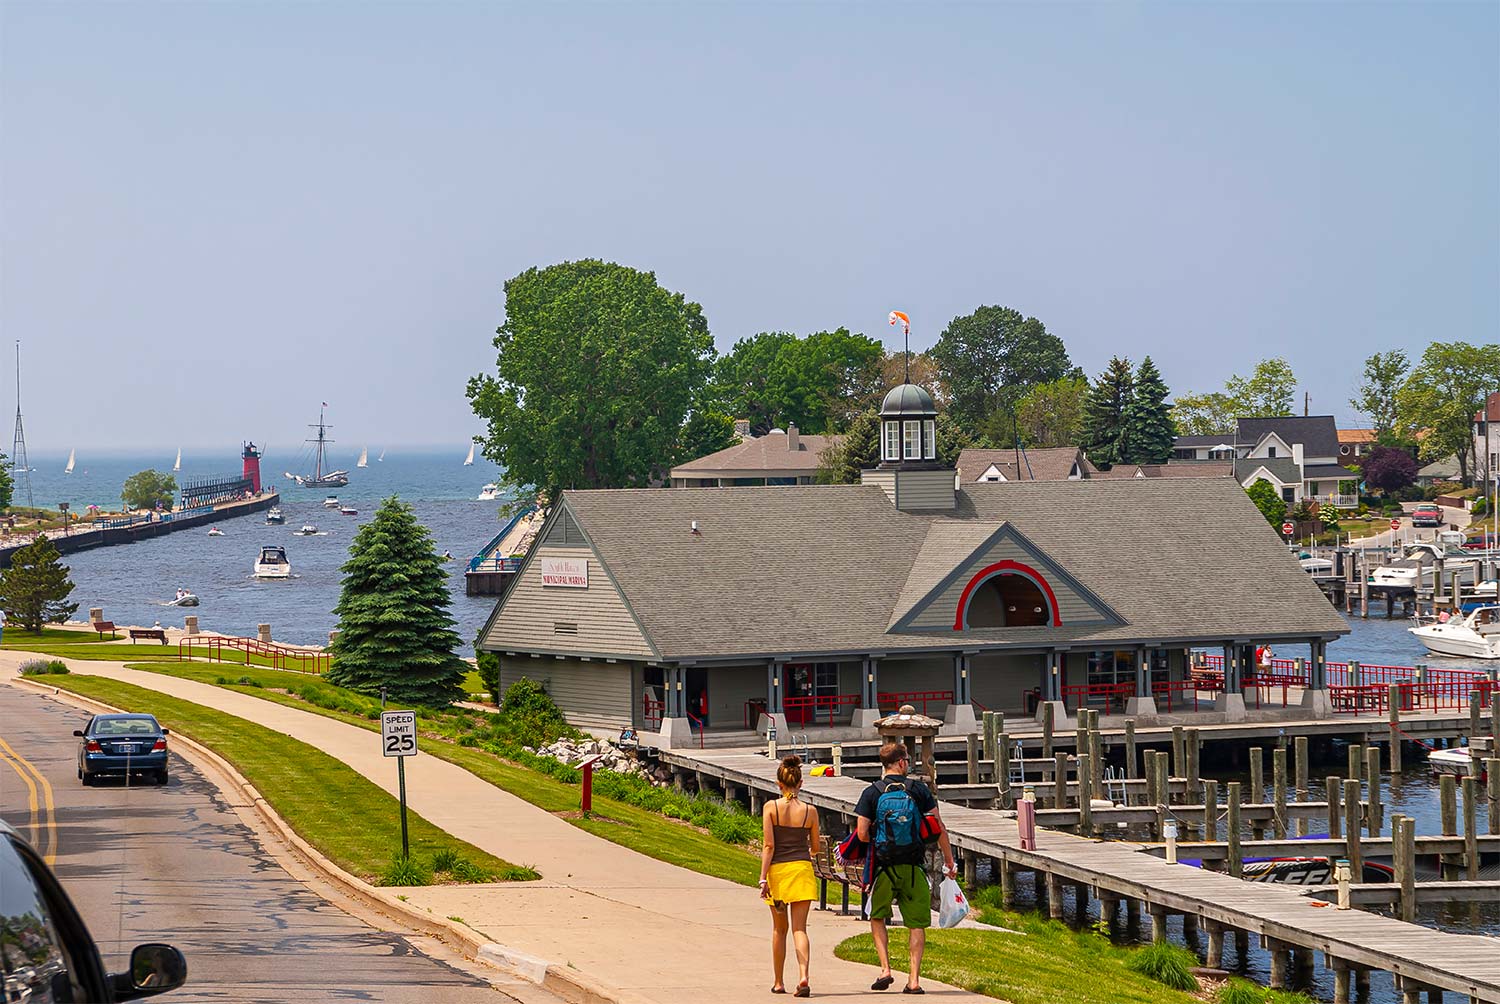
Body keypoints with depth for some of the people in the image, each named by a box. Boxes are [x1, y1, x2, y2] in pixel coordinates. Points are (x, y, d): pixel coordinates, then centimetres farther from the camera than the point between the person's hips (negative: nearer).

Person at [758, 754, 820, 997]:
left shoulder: (771, 808, -6)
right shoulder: (809, 811, -1)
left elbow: (768, 845, -10)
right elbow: (816, 847, 9)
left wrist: (763, 879, -9)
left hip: (777, 869, 0)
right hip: (802, 868, 0)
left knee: (779, 928, 14)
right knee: (799, 928, 0)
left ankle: (779, 982, 22)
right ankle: (803, 975, -21)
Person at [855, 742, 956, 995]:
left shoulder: (872, 793, -2)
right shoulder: (919, 789, 0)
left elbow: (862, 834, -6)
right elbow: (939, 827, 0)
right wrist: (949, 860, 10)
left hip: (884, 866, 0)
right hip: (914, 867, 0)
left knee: (878, 917, 19)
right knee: (916, 923, 8)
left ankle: (885, 969, 5)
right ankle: (914, 978, 0)